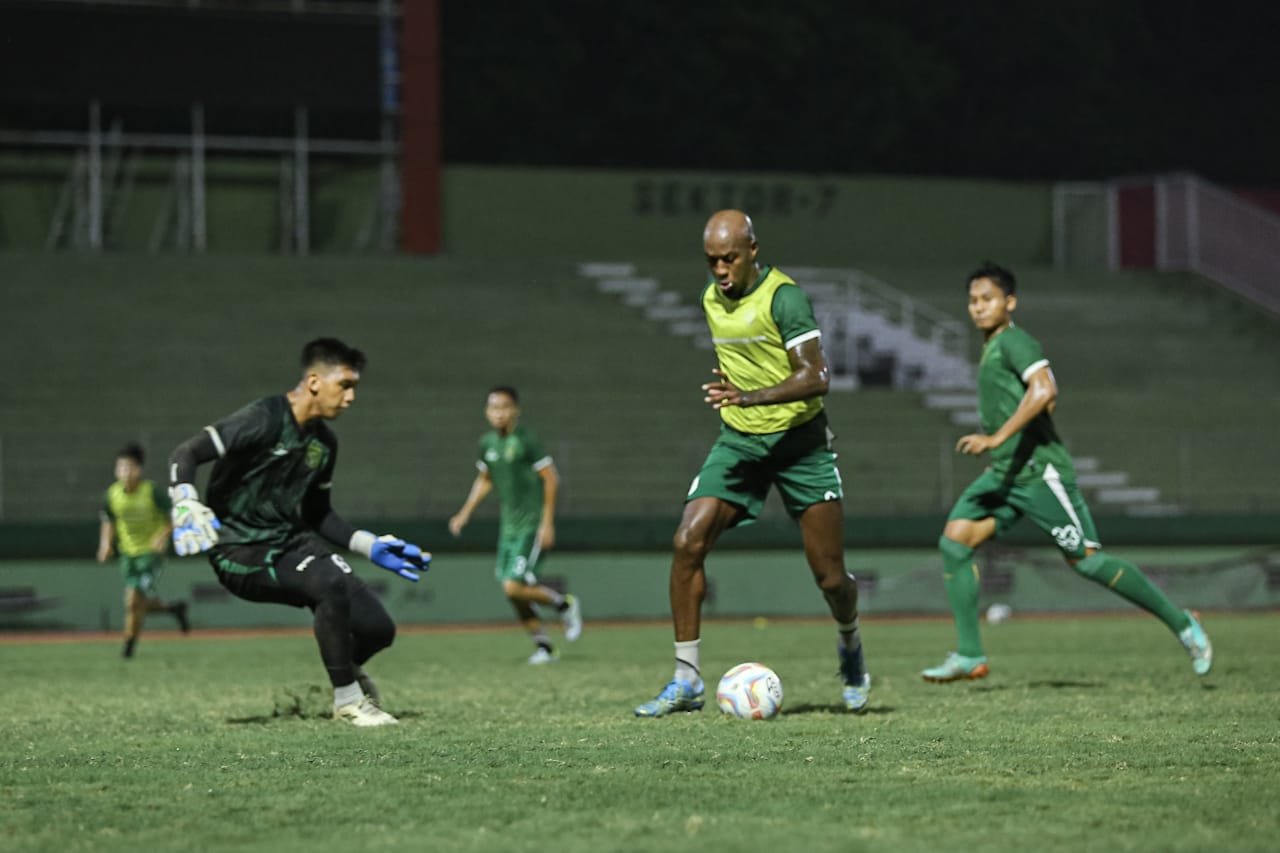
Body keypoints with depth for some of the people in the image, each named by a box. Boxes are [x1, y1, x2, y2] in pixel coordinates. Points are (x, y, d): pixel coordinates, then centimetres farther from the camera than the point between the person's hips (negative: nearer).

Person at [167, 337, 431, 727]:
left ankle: (349, 667, 31)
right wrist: (187, 505, -38)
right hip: (241, 552, -7)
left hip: (291, 541, 7)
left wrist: (370, 545, 14)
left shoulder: (324, 442, 10)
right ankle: (348, 701, -17)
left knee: (377, 628, -8)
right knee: (333, 584, -34)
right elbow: (185, 454, -21)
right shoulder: (264, 420, -15)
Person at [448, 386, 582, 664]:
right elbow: (484, 480, 23)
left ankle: (565, 604, 8)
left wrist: (547, 523, -15)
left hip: (532, 524, -7)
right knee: (511, 590, 5)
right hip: (508, 526, 7)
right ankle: (543, 645, 19)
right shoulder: (488, 443, 7)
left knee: (514, 586, -16)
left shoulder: (526, 440, -14)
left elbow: (551, 479, -12)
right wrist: (465, 513, 15)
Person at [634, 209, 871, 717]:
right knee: (688, 542, -15)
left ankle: (850, 646, 31)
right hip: (737, 441, 5)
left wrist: (752, 397, -37)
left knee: (829, 576, -4)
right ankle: (686, 681, -9)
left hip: (799, 440, -5)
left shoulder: (783, 297, -16)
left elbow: (816, 376, -26)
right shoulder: (712, 300, 6)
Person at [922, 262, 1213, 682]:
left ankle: (1181, 624, 5)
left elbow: (1044, 391, -26)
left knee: (1086, 560, -7)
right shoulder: (991, 349, 19)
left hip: (1038, 471, -9)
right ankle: (969, 656, -5)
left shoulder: (1015, 341, -10)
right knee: (954, 541, -5)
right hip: (1003, 474, 9)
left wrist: (997, 438, -30)